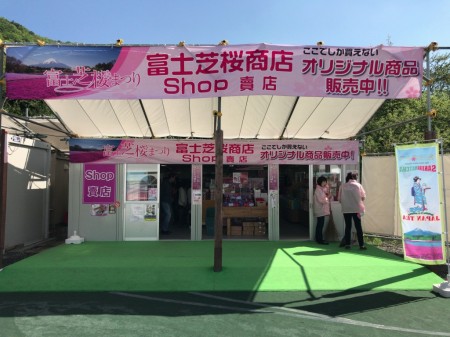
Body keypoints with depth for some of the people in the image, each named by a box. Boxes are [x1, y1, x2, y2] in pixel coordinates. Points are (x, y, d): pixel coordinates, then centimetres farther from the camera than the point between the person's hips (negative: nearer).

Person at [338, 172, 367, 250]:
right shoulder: (358, 185, -2)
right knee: (358, 227, 5)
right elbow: (363, 197, 1)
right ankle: (361, 245, 5)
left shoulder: (342, 186, -2)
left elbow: (339, 199, 1)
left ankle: (347, 244, 11)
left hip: (346, 209, 1)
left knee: (348, 227, 9)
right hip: (356, 209, -1)